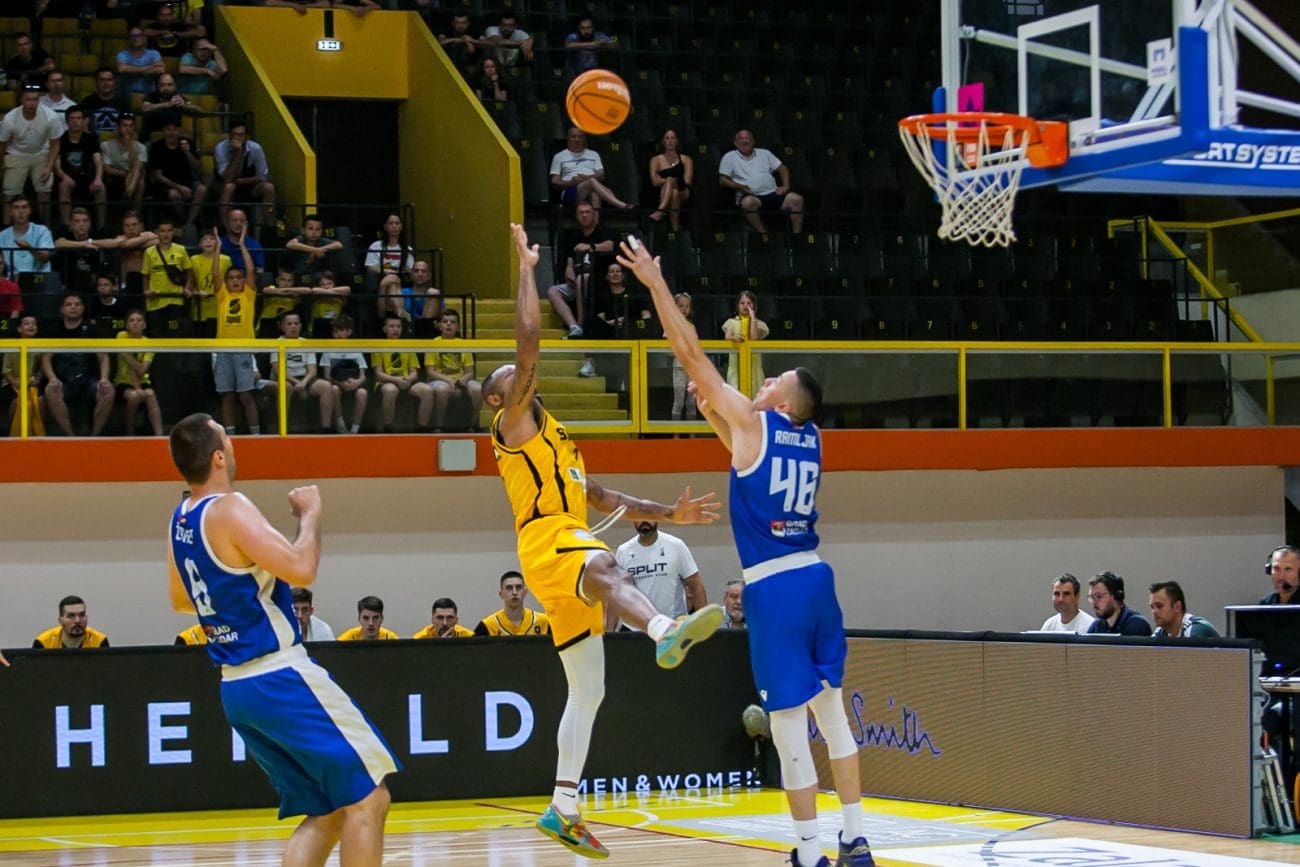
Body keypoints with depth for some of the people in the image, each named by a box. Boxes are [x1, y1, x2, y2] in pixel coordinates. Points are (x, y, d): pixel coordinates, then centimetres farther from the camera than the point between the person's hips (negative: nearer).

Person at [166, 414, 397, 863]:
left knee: (325, 812, 14)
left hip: (235, 687, 9)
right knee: (368, 798, -4)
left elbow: (180, 600, 26)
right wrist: (310, 514, -8)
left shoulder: (179, 521, 11)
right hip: (281, 679, -9)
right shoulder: (229, 509, -15)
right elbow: (301, 570, -24)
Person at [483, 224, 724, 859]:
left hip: (570, 556, 9)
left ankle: (563, 810, 14)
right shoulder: (514, 421, 5)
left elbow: (609, 501, 30)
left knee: (587, 691, 9)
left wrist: (670, 514, 18)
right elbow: (528, 339, -7)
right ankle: (665, 633, -75)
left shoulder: (555, 442, 30)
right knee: (604, 565, -42)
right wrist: (526, 268, -2)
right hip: (549, 545, -9)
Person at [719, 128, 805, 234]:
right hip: (751, 196, -3)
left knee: (797, 199, -22)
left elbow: (782, 169, 21)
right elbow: (722, 179, 6)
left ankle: (796, 234, -19)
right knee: (748, 202, -41)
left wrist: (785, 186, 3)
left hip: (773, 193, 3)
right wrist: (739, 186, -11)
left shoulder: (764, 153, 22)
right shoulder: (729, 157, 13)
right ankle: (763, 235, -32)